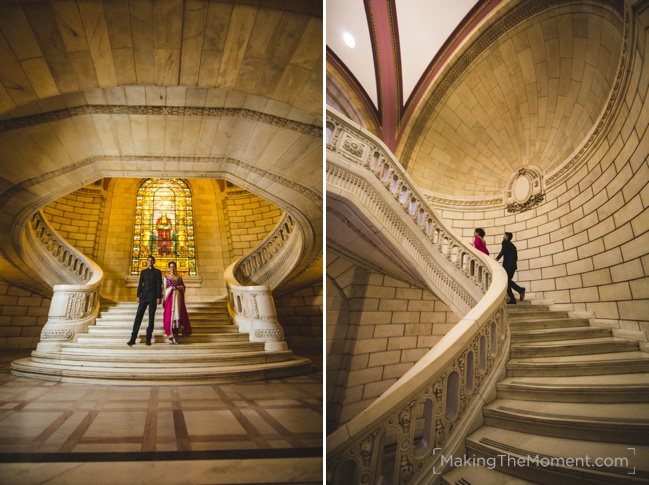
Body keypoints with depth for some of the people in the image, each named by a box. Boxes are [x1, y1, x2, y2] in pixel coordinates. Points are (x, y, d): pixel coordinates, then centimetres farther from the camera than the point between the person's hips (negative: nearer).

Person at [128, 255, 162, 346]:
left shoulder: (157, 272, 6)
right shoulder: (143, 272, 16)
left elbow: (159, 285, 0)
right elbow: (140, 284, 13)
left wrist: (159, 297, -8)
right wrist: (138, 296, 2)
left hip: (153, 297, -3)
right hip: (143, 296, 3)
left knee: (151, 318, -1)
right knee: (138, 316, -3)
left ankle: (148, 338, 3)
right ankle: (133, 338, -3)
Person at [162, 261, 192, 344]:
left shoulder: (179, 277, 12)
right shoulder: (166, 277, 10)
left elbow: (183, 287, 9)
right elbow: (165, 288, 8)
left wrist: (177, 287, -8)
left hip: (177, 297, 1)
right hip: (169, 297, -1)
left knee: (177, 314, -8)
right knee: (169, 315, -8)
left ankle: (175, 335, -7)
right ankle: (171, 336, -5)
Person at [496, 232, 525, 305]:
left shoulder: (505, 242, 1)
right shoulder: (513, 245, 24)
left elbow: (503, 251, -16)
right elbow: (516, 257, 21)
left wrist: (497, 259, -23)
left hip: (507, 265, -8)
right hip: (513, 265, 8)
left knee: (506, 281, -6)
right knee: (508, 281, 16)